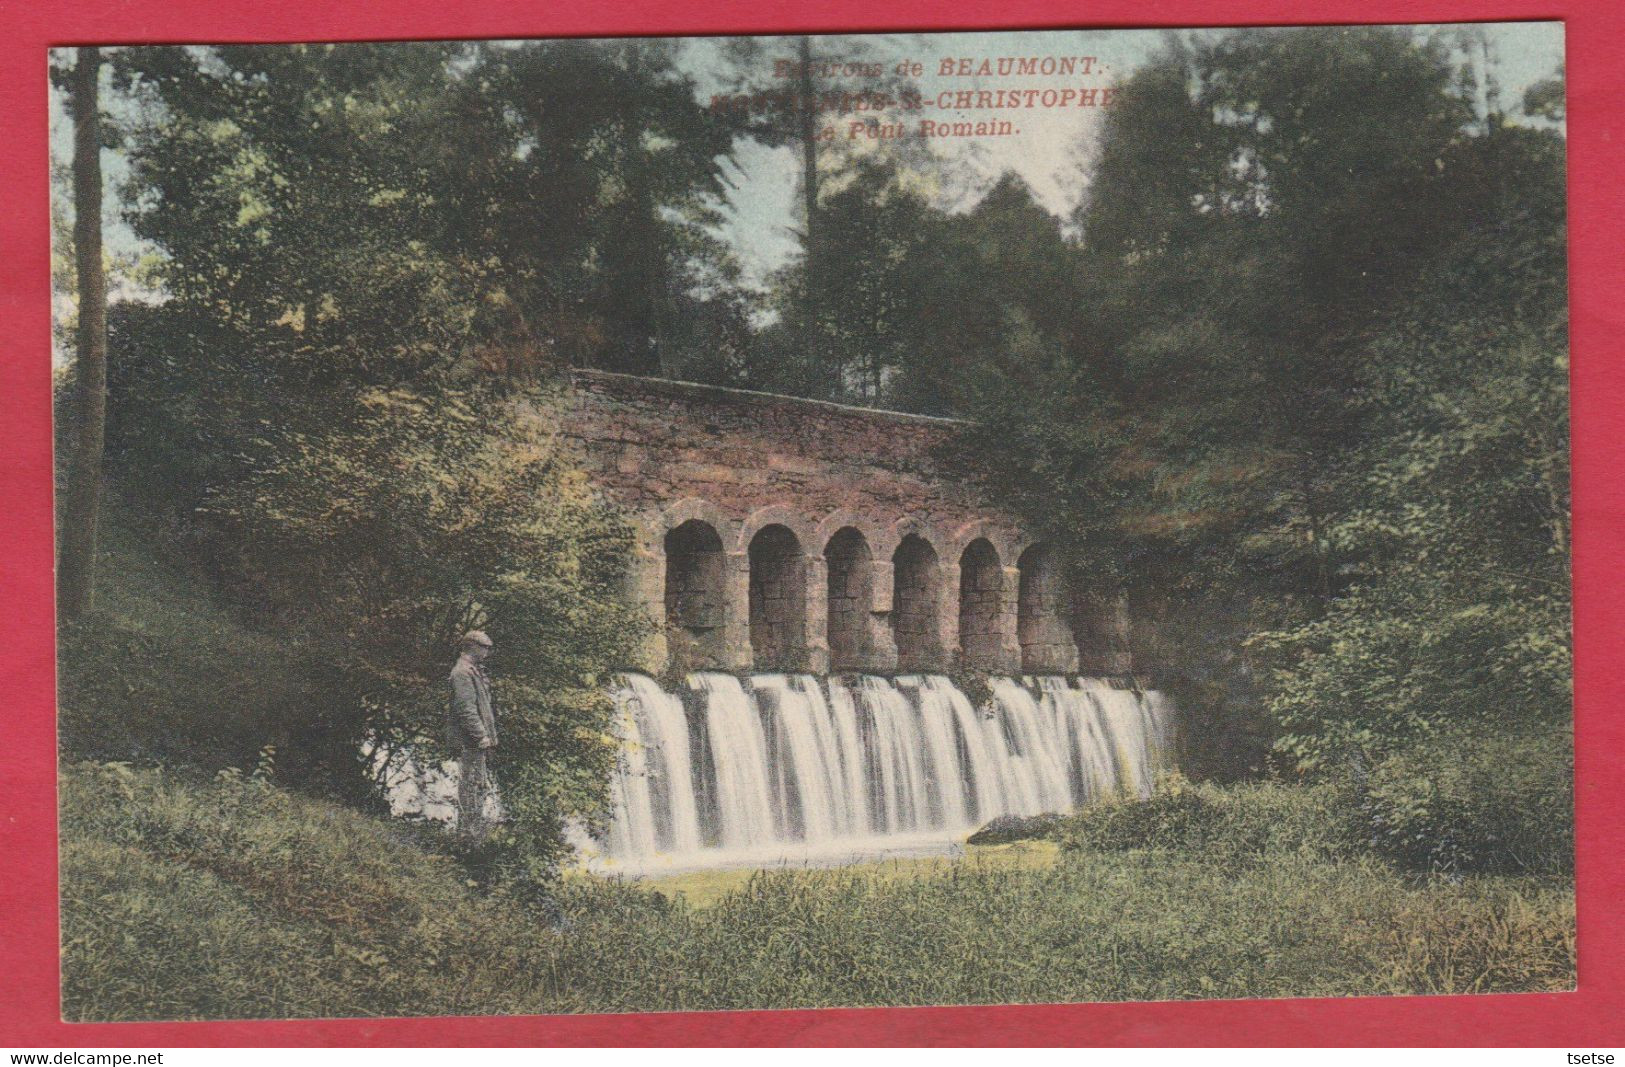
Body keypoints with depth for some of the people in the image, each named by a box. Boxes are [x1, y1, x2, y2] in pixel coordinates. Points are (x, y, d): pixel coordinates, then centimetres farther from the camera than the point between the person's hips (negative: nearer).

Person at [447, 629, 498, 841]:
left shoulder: (474, 670, 17)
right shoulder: (462, 672, -17)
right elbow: (465, 708, -22)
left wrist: (487, 734, 22)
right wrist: (481, 735, -23)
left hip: (476, 739, 11)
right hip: (469, 739, -11)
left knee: (481, 782, 17)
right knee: (471, 783, -6)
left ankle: (475, 822, 27)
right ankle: (470, 828, -1)